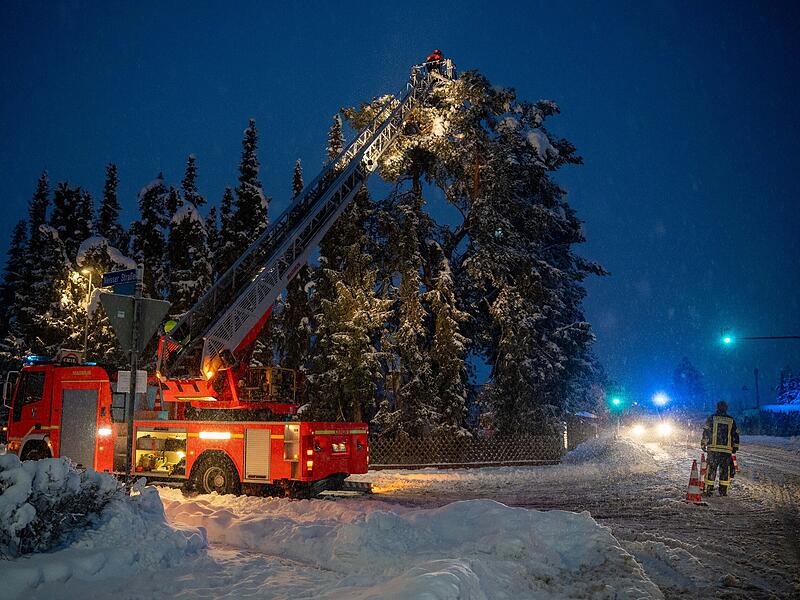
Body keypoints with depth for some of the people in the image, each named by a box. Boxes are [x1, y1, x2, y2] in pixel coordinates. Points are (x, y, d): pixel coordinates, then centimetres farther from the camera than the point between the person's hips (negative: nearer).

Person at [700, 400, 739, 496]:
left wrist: (703, 444, 8)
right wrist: (735, 448, 20)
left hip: (713, 449, -1)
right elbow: (735, 435, 12)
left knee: (711, 469, 3)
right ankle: (723, 491, 7)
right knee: (725, 470, 8)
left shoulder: (712, 418, 2)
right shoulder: (731, 420, 9)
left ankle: (709, 489, 2)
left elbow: (706, 432, 0)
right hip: (727, 450, 1)